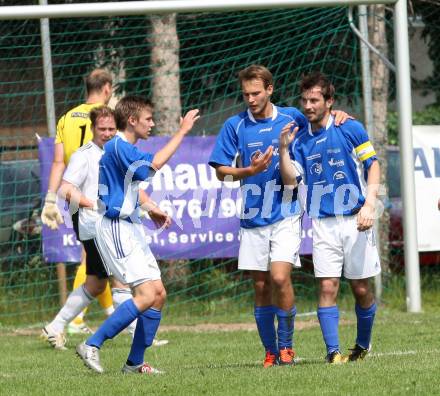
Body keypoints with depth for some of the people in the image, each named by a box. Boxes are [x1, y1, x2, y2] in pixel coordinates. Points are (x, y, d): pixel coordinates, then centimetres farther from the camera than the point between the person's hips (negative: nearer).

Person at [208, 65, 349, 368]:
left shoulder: (293, 118, 2)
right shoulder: (235, 126, 1)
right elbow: (221, 170, 2)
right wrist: (250, 170, -16)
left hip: (286, 214, -2)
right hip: (253, 216, 2)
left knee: (280, 277, -16)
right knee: (261, 286, 4)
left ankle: (286, 346, -3)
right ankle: (271, 352, 15)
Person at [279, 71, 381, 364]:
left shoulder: (351, 129, -1)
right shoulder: (300, 140, 8)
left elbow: (373, 166, 0)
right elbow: (291, 180, 3)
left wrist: (369, 205, -10)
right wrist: (283, 148, -9)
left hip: (355, 220, -2)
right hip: (323, 223, 2)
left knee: (361, 289, 3)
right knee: (328, 287, -8)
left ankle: (363, 345, 23)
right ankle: (333, 351, -8)